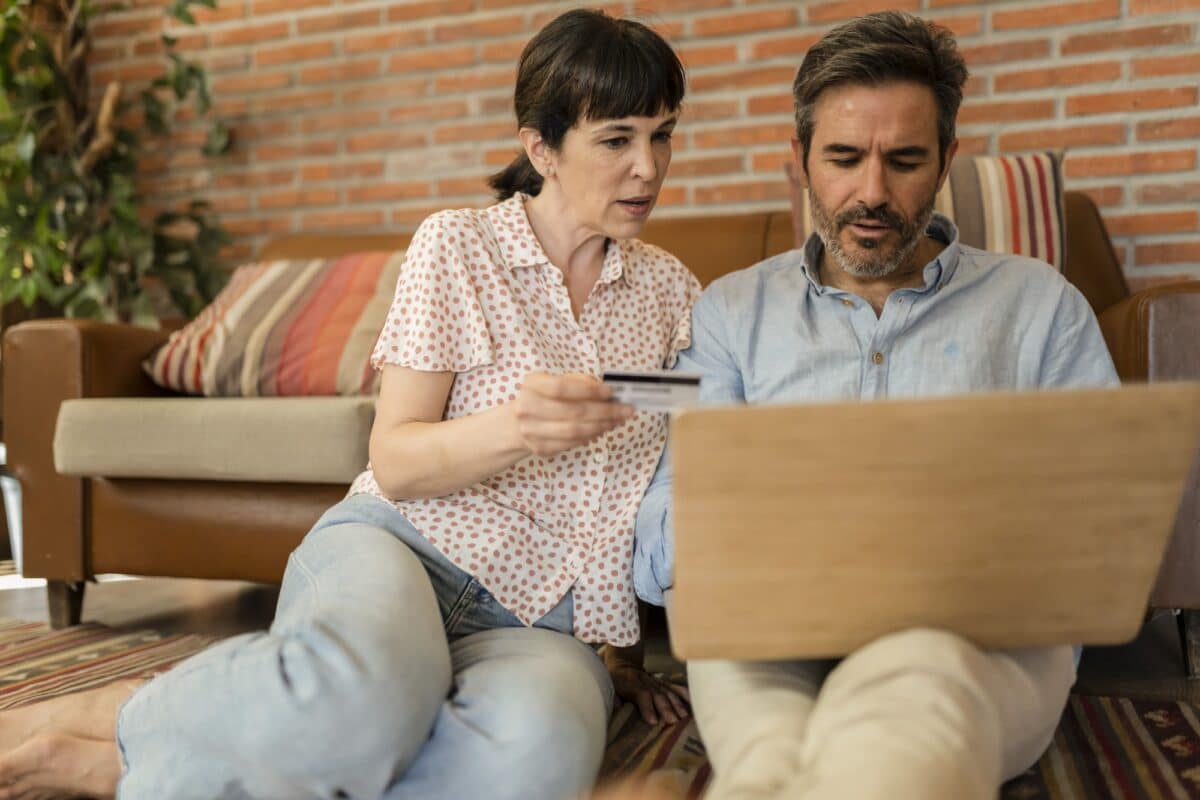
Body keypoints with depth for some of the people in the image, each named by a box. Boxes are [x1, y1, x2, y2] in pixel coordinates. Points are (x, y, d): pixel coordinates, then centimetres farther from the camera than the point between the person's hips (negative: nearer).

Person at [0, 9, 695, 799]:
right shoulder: (458, 245, 3)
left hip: (542, 620, 3)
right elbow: (394, 462, -4)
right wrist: (511, 429, -24)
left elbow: (674, 482, 20)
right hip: (400, 543, -3)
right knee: (366, 689, -42)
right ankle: (86, 717, -14)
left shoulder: (672, 289, 14)